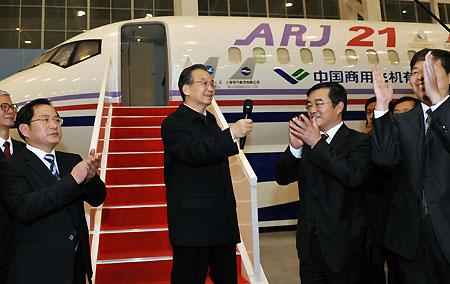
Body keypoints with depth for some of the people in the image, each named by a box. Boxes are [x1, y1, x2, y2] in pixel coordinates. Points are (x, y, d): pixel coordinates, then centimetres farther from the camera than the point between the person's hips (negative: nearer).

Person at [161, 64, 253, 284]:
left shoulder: (210, 119, 16)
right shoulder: (173, 124, -10)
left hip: (223, 221, 8)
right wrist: (232, 133, -33)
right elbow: (194, 153, -28)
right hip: (192, 224, -8)